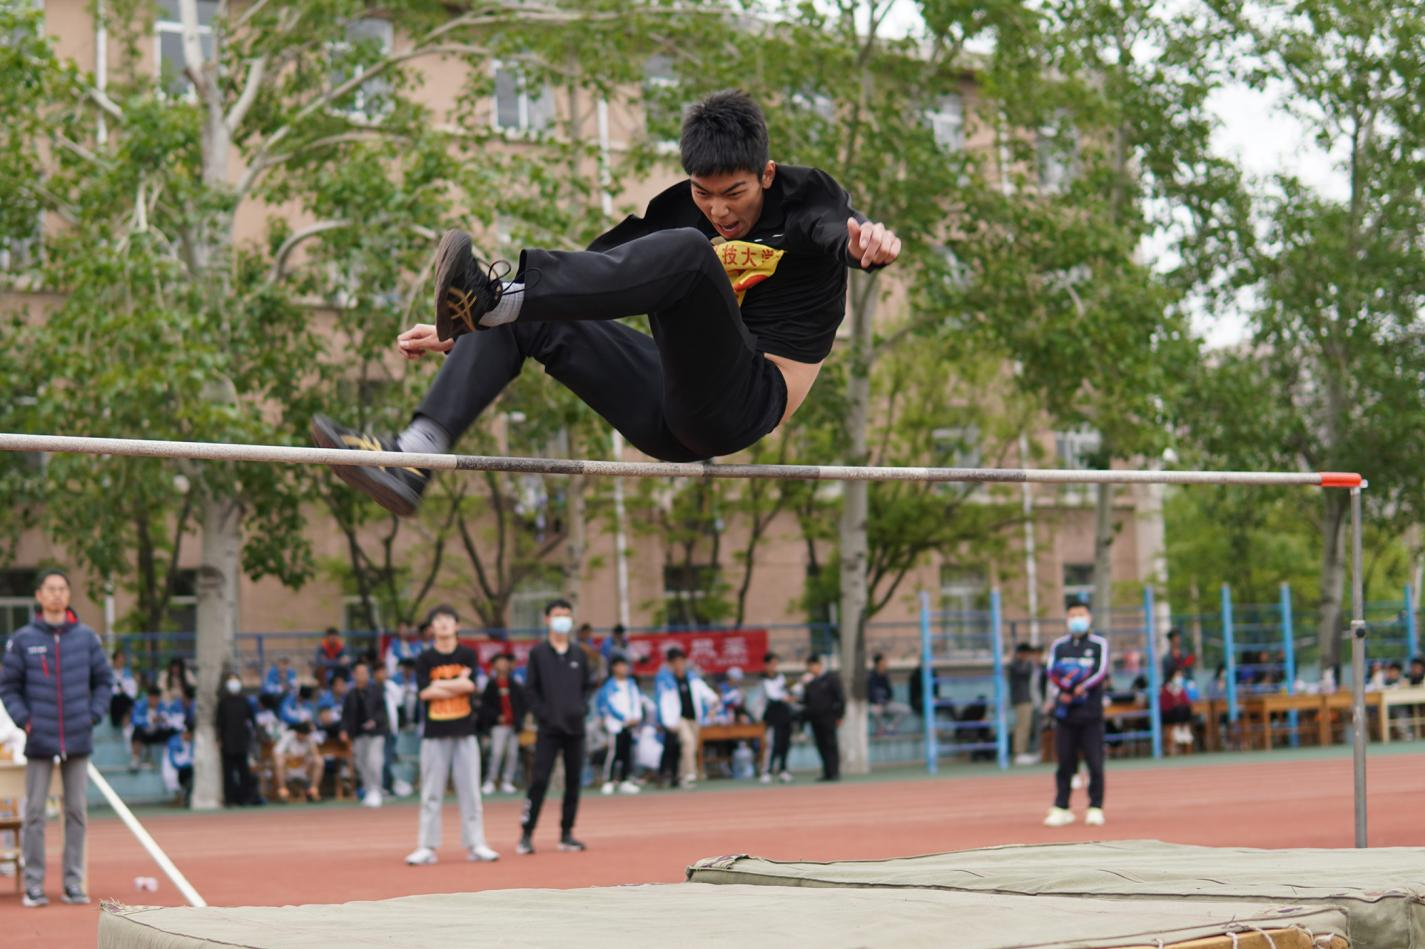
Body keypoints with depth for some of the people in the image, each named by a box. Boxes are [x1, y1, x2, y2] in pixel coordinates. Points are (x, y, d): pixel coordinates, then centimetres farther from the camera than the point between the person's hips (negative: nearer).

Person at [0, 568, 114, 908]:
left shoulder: (86, 637, 2)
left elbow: (104, 680, 11)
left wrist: (94, 714, 0)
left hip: (78, 739, 2)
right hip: (39, 740, -2)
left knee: (77, 811, 6)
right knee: (34, 812, 1)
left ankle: (74, 882, 13)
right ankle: (33, 884, 6)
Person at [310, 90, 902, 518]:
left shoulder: (803, 197, 3)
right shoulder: (677, 210, 17)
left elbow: (838, 229, -21)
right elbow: (596, 280, 18)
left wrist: (865, 242, -48)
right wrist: (455, 337, 12)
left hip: (743, 402, -7)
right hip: (673, 417, 7)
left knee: (689, 253, -29)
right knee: (528, 317, 1)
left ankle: (495, 297, -42)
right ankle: (411, 463, -18)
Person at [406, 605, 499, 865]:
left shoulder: (468, 655, 6)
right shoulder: (425, 659, 3)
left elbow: (470, 685, -9)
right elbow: (425, 692, -9)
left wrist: (440, 685, -7)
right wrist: (458, 686, -9)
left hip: (465, 731, 1)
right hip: (435, 733, -1)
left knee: (470, 790, 2)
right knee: (431, 792, 1)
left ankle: (476, 845, 8)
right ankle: (427, 848, 4)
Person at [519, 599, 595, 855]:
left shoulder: (579, 654, 11)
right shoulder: (538, 653, 2)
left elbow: (588, 686, 16)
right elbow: (530, 689, 0)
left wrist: (581, 707, 0)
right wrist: (543, 714, -9)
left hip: (575, 726, 4)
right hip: (548, 728, -4)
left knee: (573, 781, 5)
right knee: (539, 779, -10)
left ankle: (566, 834, 13)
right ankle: (526, 834, -5)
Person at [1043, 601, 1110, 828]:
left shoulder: (1099, 644, 6)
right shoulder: (1059, 645, 12)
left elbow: (1102, 672, -6)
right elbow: (1051, 672, 0)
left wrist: (1083, 686, -19)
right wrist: (1059, 693, -17)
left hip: (1091, 713, -2)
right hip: (1065, 713, 2)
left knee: (1095, 763, -2)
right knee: (1064, 762, 3)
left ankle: (1095, 808, 4)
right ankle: (1061, 808, 8)